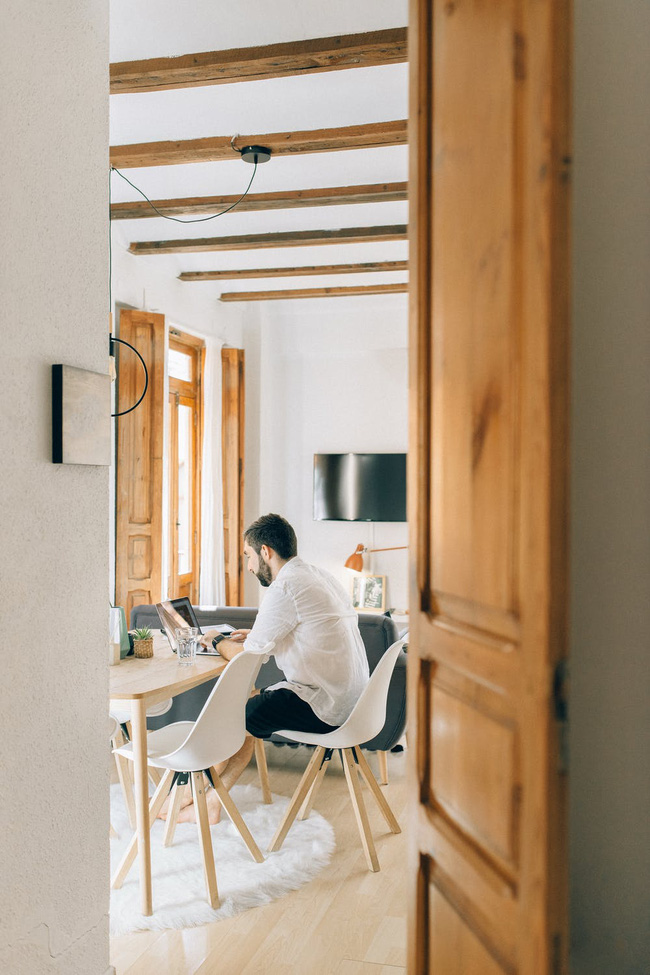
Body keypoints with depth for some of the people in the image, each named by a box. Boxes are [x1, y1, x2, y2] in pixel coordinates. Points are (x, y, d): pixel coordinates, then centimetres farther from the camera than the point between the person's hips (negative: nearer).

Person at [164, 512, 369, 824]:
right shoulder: (321, 576, 12)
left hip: (323, 707, -9)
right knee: (246, 709, 18)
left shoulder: (283, 589, -18)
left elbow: (245, 658, -14)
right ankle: (210, 801, 21)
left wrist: (217, 640, 6)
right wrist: (256, 635, 19)